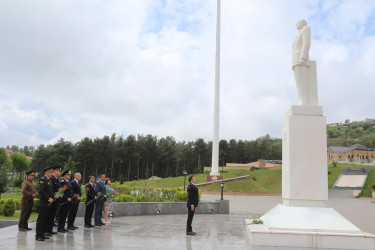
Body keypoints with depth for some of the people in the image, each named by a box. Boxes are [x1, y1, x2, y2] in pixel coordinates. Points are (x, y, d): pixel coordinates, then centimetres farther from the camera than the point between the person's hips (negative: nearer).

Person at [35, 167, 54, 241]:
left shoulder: (49, 180, 17)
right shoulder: (42, 179, -11)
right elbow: (40, 191, -20)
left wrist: (52, 197, 6)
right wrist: (48, 198, -19)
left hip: (48, 204, 9)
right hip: (43, 203, -9)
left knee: (46, 219, 12)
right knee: (41, 219, -4)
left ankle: (43, 233, 20)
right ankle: (38, 235, 1)